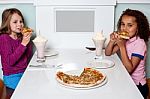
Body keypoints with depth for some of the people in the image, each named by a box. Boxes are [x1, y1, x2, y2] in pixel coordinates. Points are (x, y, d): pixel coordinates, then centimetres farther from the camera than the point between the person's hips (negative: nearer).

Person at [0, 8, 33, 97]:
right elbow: (10, 61, -22)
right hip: (12, 77, -5)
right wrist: (23, 44, -26)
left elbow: (28, 57, 2)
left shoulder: (20, 37, 4)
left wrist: (28, 39, -8)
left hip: (25, 73, 5)